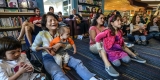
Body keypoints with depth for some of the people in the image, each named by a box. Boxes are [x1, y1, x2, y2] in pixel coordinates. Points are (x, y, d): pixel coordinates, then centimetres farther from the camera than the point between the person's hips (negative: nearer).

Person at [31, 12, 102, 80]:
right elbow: (33, 47, 5)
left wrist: (60, 44, -21)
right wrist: (43, 47, -16)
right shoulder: (42, 34, -7)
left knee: (78, 62, -20)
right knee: (58, 74, -34)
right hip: (49, 57, -3)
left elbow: (69, 45, -1)